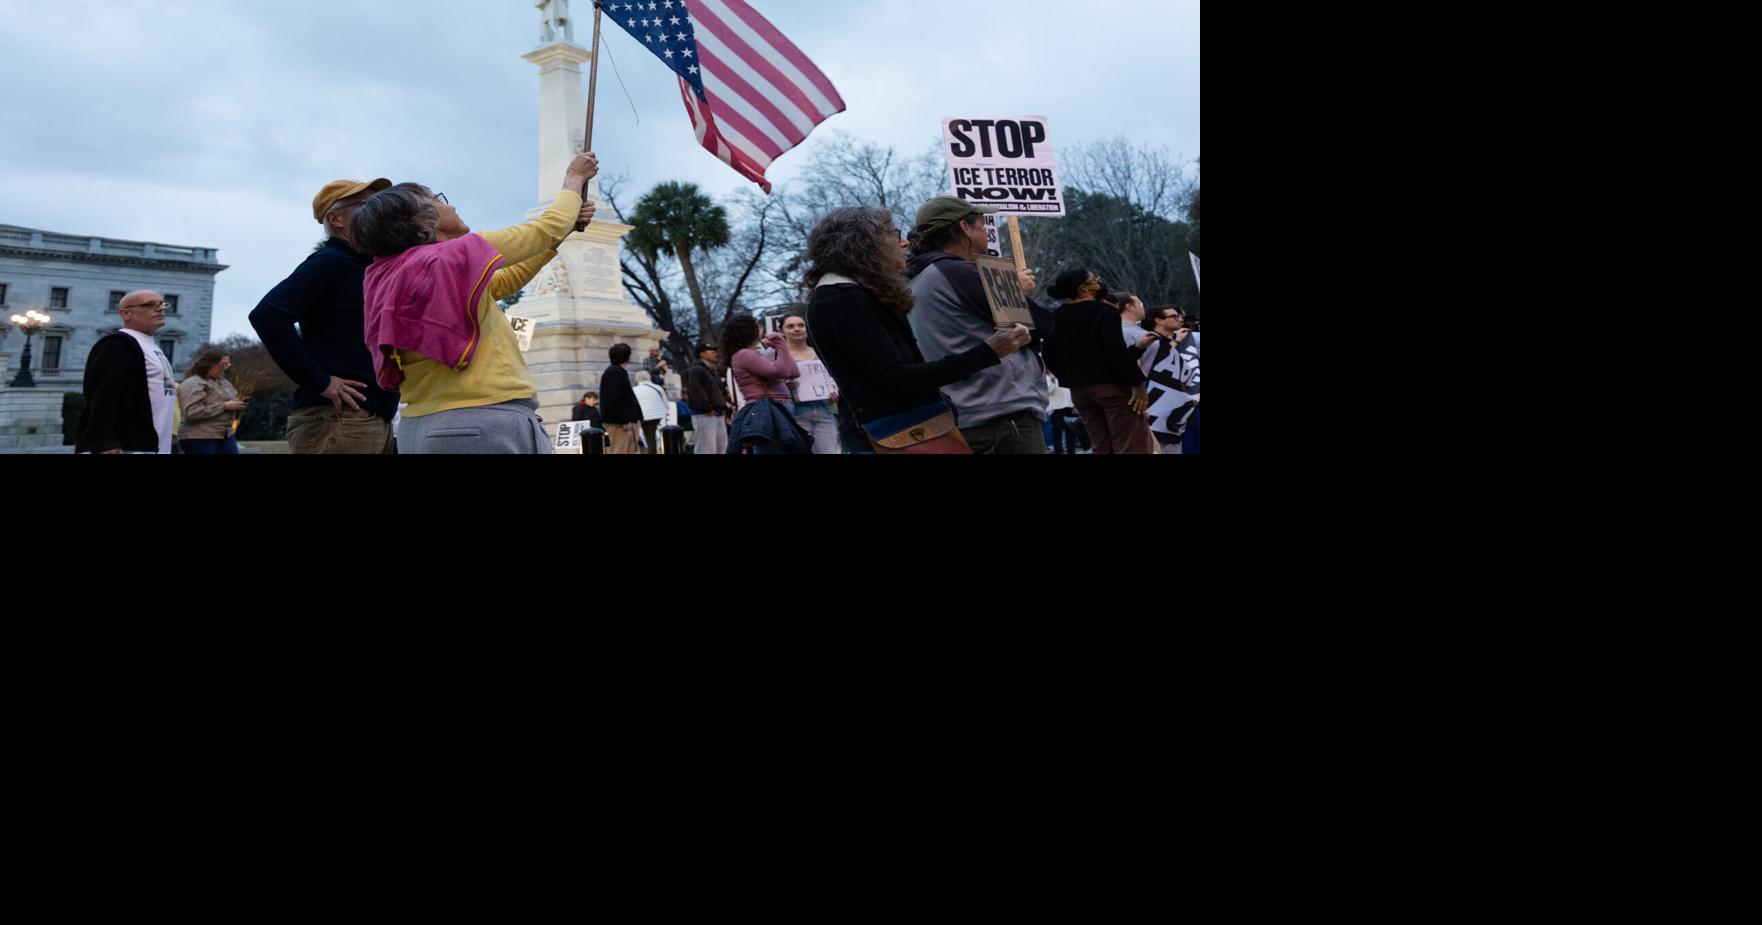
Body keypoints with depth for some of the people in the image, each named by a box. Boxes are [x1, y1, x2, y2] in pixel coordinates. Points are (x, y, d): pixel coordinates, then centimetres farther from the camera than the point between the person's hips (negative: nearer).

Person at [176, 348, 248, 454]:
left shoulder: (223, 382, 16)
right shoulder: (193, 384, -11)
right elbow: (192, 412, -25)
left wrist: (238, 406, 1)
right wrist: (224, 406, -22)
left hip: (226, 436, 8)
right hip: (199, 439, -8)